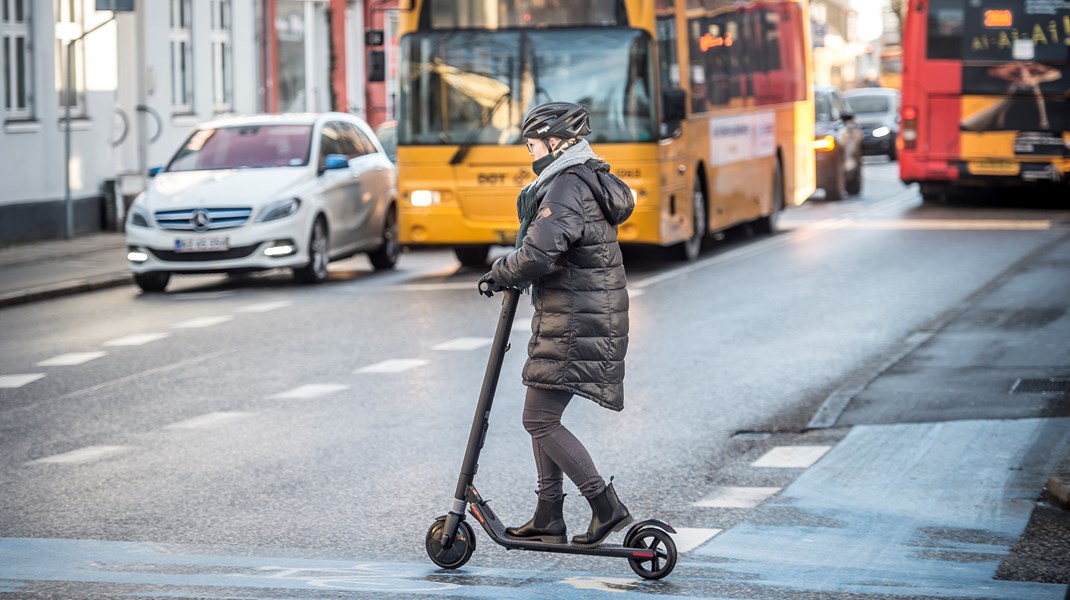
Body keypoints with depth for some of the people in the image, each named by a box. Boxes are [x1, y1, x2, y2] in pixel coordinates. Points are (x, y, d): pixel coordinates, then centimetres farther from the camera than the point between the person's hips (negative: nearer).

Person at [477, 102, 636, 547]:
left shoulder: (567, 188, -18)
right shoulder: (590, 181, 16)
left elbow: (539, 253, -29)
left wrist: (500, 274, -10)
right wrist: (514, 269, 13)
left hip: (574, 323, -11)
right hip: (592, 316, 11)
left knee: (540, 421, -7)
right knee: (542, 417, 16)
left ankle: (607, 507, -6)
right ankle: (548, 519, 20)